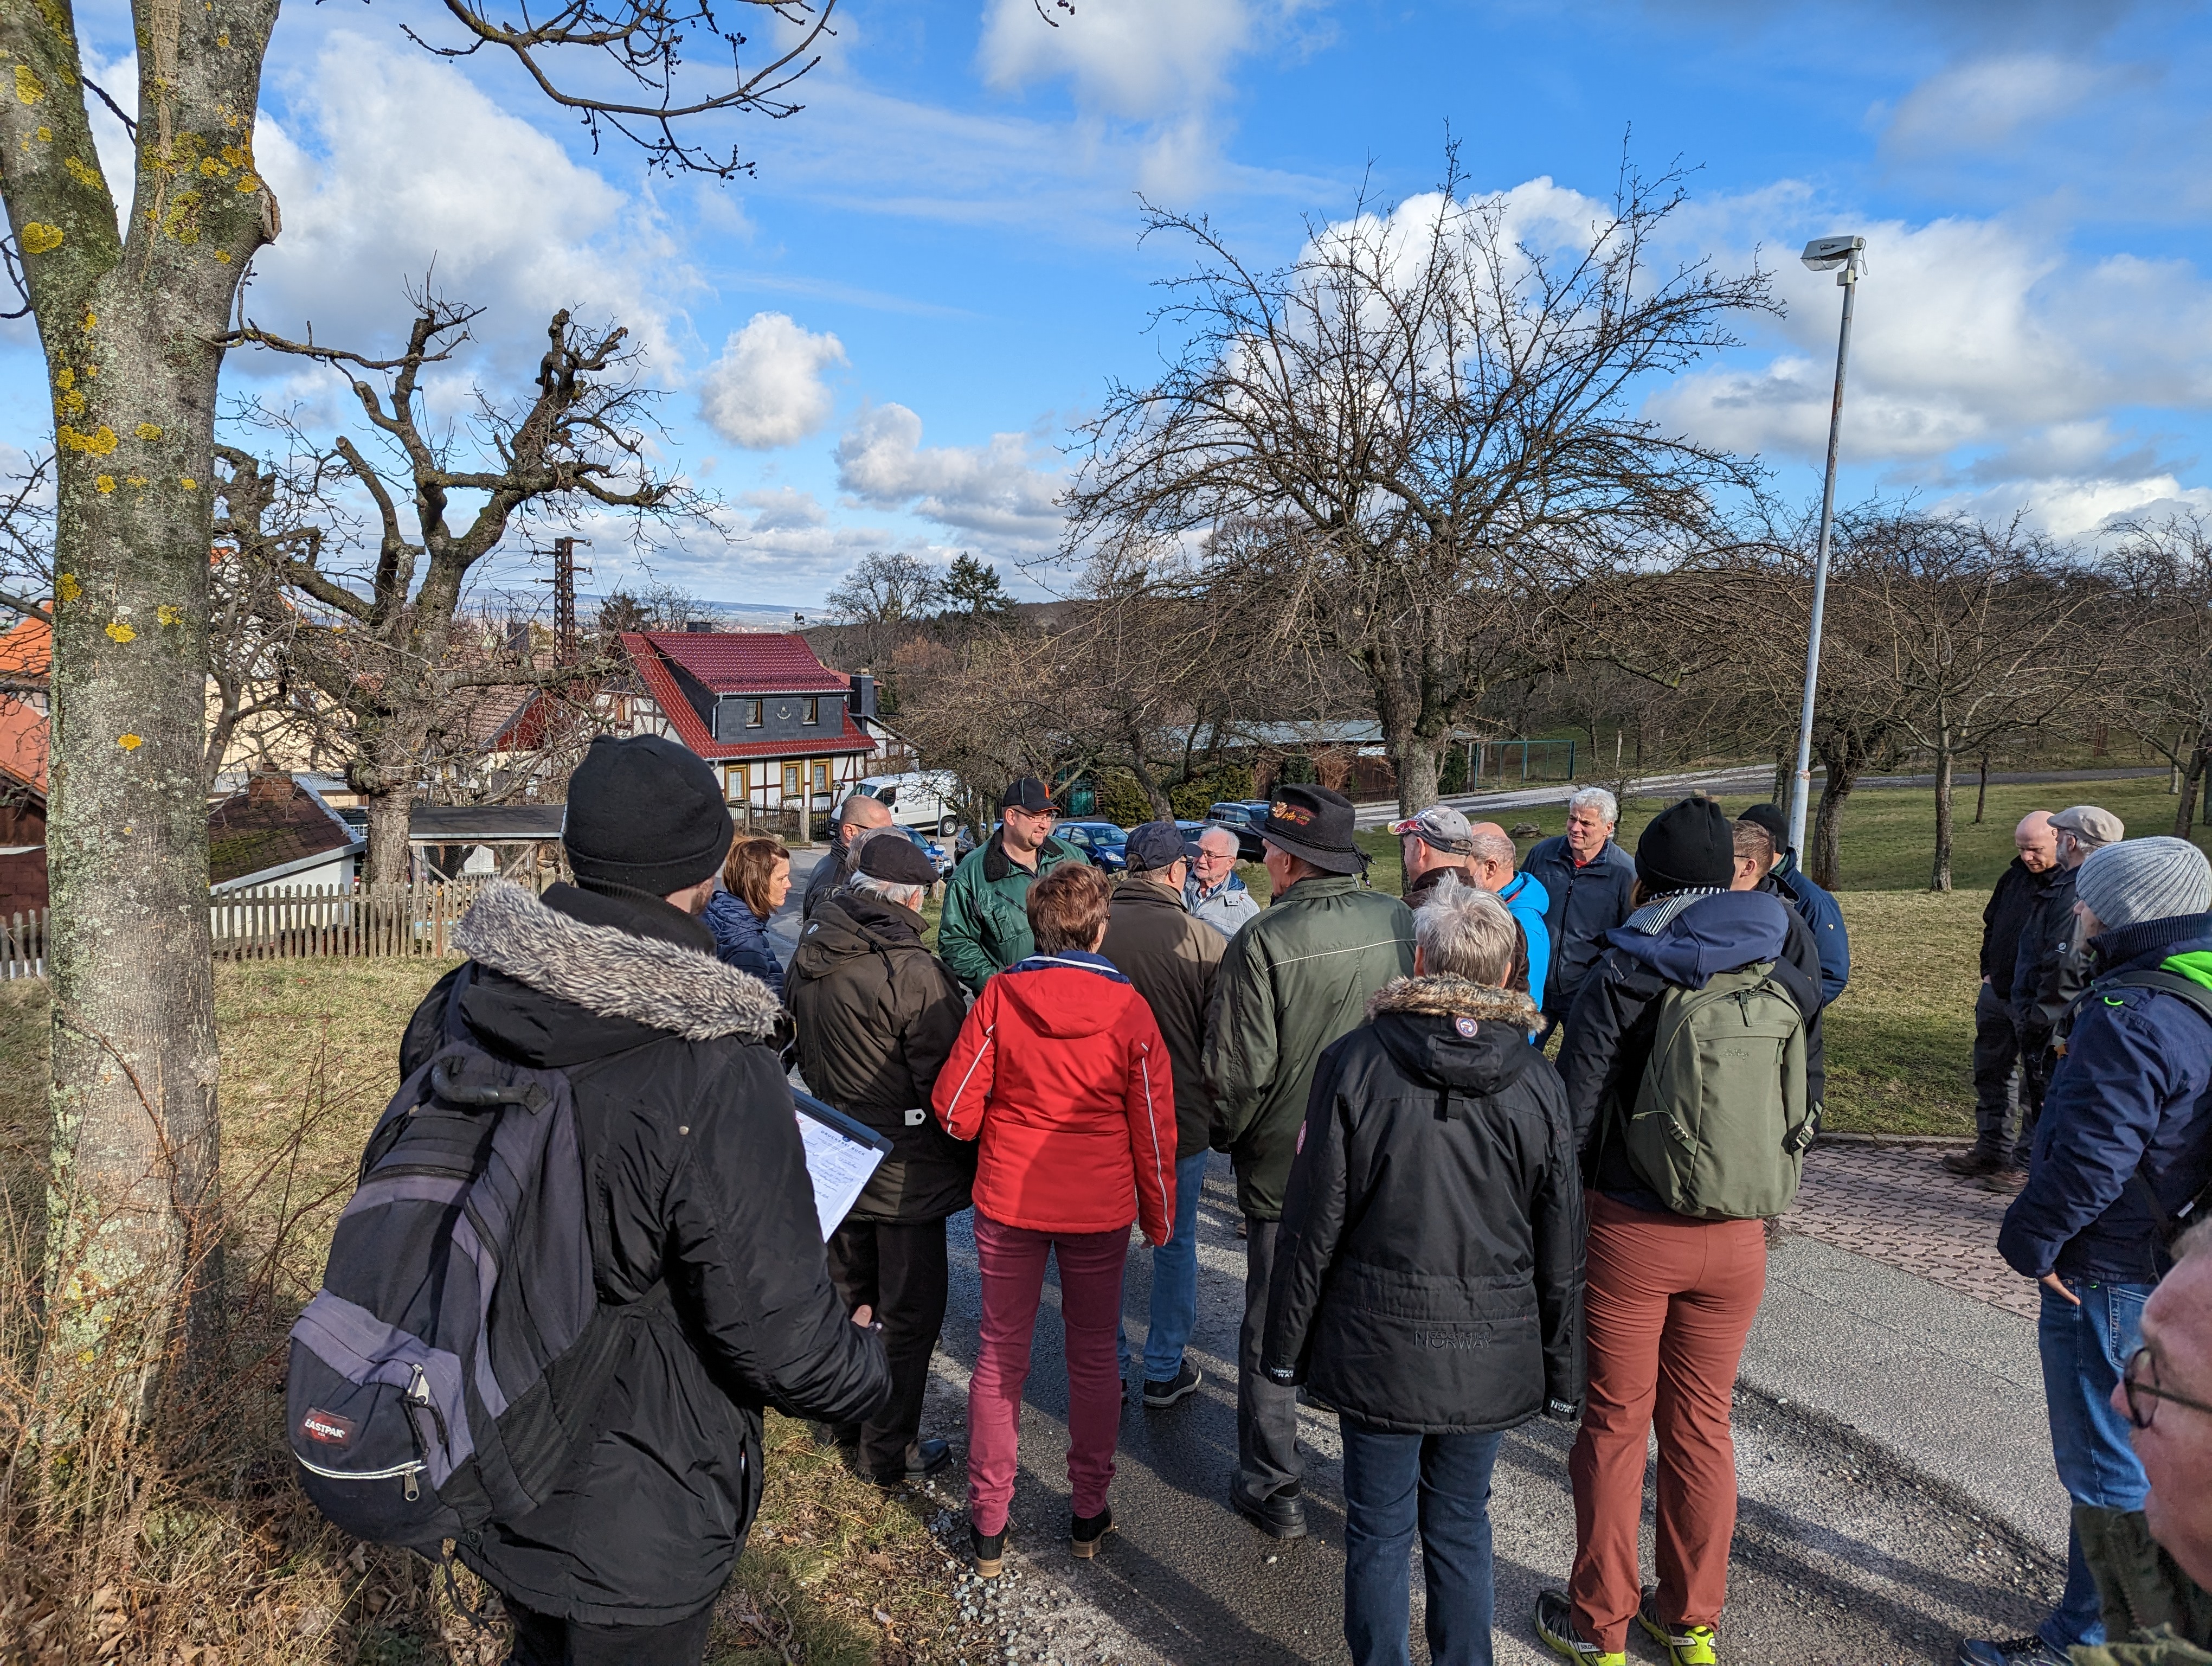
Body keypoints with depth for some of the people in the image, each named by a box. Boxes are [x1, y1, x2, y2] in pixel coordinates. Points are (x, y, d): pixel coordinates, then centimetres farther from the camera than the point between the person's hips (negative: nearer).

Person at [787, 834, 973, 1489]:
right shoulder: (912, 971, -25)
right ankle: (889, 1451, 18)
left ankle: (849, 1415, 41)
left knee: (848, 1293, 24)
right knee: (909, 1311, 7)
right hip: (906, 1169, -7)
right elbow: (947, 1083, -19)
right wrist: (970, 1162, -6)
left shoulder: (810, 956, -1)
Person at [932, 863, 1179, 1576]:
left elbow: (955, 1111, -9)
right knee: (1093, 1357, 17)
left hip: (1008, 1200, 0)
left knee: (1000, 1356, 13)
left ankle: (988, 1525, 23)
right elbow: (1152, 1125, -4)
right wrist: (1159, 1215, 10)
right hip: (1099, 1207, 0)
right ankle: (1089, 1511, 29)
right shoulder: (1128, 1008, -11)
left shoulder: (999, 997, -11)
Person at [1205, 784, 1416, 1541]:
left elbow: (1239, 1071, -17)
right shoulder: (1400, 923, -7)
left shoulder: (1264, 942, -21)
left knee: (1271, 1329, 13)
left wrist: (1229, 1138, 2)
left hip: (1285, 1165, -4)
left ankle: (1272, 1488, 25)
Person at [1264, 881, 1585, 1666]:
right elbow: (1561, 1247, 1)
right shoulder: (1536, 1080, -5)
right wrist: (1563, 1375, 12)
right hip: (1492, 1350, 3)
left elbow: (1312, 1224, -10)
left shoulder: (1355, 1062, -13)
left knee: (1379, 1532, 12)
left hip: (1378, 1346, -2)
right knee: (1462, 1526, 18)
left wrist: (1285, 1346, 1)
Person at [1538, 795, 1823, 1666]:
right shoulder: (1783, 980, -2)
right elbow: (1805, 1107, 7)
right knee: (1701, 1422, 17)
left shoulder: (1620, 979, -12)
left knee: (1615, 1424, 10)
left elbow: (1573, 1112, -11)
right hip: (1736, 1236, 4)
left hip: (1632, 1229, -3)